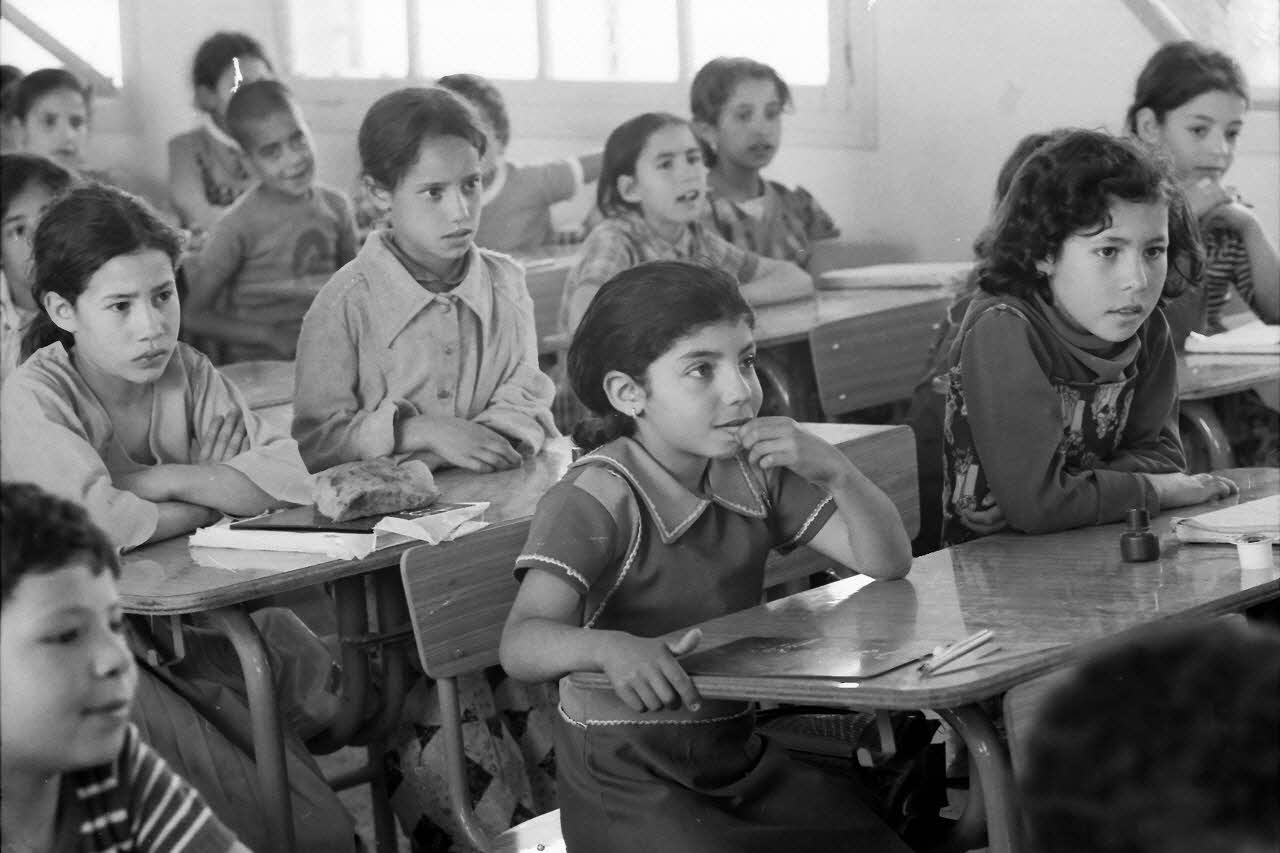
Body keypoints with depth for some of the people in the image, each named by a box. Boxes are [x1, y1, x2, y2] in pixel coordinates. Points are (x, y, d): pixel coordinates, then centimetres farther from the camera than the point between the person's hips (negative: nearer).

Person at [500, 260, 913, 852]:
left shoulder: (751, 473, 6)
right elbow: (521, 644, -29)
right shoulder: (594, 501, -16)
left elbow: (887, 561, 5)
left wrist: (834, 470, -13)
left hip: (739, 755, 7)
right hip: (626, 783, -7)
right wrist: (611, 647, -51)